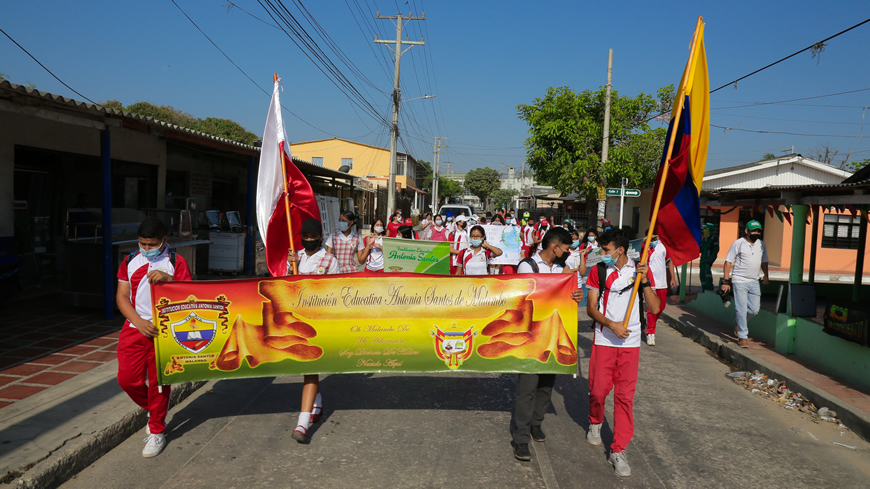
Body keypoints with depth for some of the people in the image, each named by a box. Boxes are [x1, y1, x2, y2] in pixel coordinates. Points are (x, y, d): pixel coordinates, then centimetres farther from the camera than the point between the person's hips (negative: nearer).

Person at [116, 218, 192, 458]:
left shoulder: (175, 262, -2)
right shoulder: (130, 261, 8)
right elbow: (121, 296, 6)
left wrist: (168, 279, -25)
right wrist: (139, 322, -9)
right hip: (134, 328, 4)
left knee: (158, 381, 0)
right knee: (127, 378, 2)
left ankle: (156, 431, 16)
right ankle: (154, 409, 31)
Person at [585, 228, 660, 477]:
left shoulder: (641, 270, 1)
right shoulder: (598, 271, 1)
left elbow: (655, 308, -4)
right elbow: (590, 308, -2)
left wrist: (644, 281, -17)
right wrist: (612, 324, -17)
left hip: (630, 343, 0)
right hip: (604, 341, 0)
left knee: (625, 396, 2)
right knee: (598, 390, 4)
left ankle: (618, 449, 12)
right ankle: (595, 422, 37)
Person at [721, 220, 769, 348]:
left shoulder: (761, 244, 10)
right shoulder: (738, 243, -6)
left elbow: (764, 261, 23)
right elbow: (728, 262, -5)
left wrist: (766, 275, 7)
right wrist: (726, 281, -10)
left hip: (754, 282, 5)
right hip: (739, 281, -5)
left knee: (754, 310, 6)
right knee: (742, 310, -5)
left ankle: (738, 323, 33)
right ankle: (743, 336, 5)